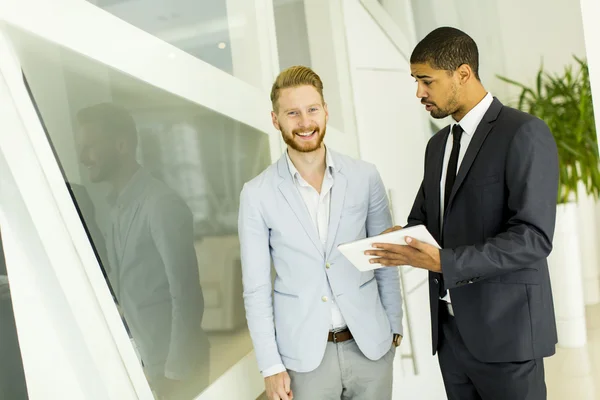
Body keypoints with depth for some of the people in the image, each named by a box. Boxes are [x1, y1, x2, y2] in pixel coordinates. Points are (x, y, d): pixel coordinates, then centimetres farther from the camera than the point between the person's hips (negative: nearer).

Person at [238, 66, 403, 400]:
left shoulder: (365, 177, -3)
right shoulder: (257, 194, -7)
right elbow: (256, 288, -3)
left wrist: (394, 326, 10)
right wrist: (271, 366, -5)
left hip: (370, 346, 2)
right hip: (303, 356, -1)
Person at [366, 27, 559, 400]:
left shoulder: (525, 133, -11)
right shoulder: (438, 144, 13)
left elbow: (533, 237, -19)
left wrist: (443, 262, -26)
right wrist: (401, 240, -6)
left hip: (505, 329, -7)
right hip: (450, 328, 7)